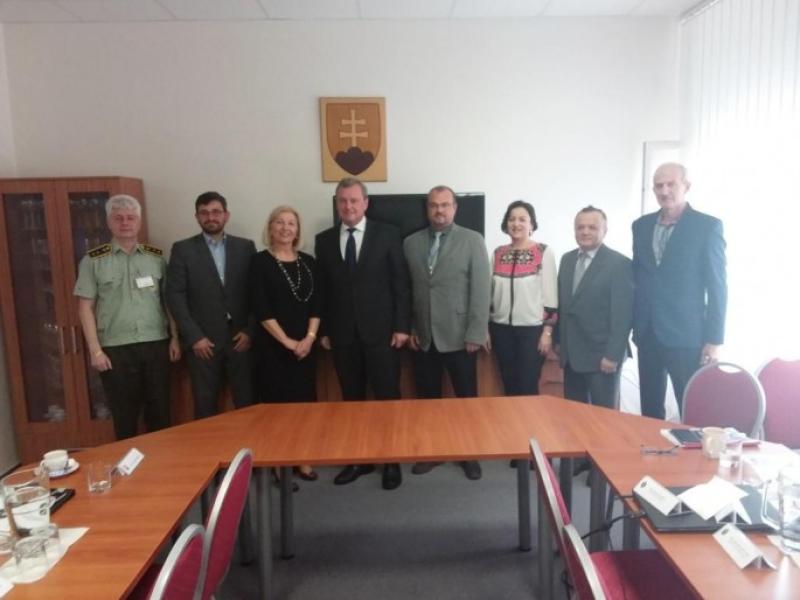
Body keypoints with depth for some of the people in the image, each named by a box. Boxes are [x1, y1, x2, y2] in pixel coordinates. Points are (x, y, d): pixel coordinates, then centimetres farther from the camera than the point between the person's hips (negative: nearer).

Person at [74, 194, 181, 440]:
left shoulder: (156, 257, 7)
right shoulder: (93, 260, 1)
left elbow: (168, 300, 9)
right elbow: (86, 307, 0)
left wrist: (175, 338, 3)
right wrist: (95, 350, -6)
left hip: (156, 344, 2)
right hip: (115, 348, -2)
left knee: (160, 411, 10)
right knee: (124, 416, 9)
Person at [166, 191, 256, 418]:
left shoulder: (246, 247, 7)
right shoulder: (182, 249, 3)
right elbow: (175, 296, -2)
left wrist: (250, 330, -4)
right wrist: (194, 337, -9)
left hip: (241, 338, 1)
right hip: (202, 341, -1)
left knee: (247, 403, 4)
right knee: (205, 407, 6)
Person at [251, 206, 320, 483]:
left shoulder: (308, 262, 8)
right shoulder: (261, 262, -4)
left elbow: (316, 304, 6)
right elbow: (261, 310, -10)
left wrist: (309, 338, -7)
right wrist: (287, 341, -13)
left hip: (304, 346, 4)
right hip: (272, 346, -4)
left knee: (304, 401, 7)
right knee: (277, 403, 1)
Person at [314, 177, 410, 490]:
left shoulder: (387, 234, 0)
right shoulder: (324, 240, 8)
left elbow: (400, 283, -2)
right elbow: (323, 289, 8)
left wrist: (401, 326, -7)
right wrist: (324, 330, 4)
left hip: (380, 330, -2)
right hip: (342, 333, 3)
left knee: (387, 397, 3)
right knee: (352, 399, 10)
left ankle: (391, 460, 17)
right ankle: (358, 458, 22)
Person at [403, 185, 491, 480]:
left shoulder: (472, 240, -2)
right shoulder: (411, 243, 7)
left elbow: (481, 289, -7)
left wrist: (475, 334, -12)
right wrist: (408, 328, 2)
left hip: (458, 336, -2)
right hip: (423, 337, 3)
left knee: (466, 399, 9)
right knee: (427, 399, 12)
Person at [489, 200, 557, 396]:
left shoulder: (544, 252, -5)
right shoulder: (498, 253, 7)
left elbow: (550, 294, -7)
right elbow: (490, 293, 11)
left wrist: (547, 331, -10)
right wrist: (485, 327, 9)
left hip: (532, 328, -4)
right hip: (502, 328, 4)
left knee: (528, 388, 3)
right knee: (509, 386, 12)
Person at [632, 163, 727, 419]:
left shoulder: (708, 226, -5)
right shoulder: (641, 225, 9)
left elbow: (717, 287, -6)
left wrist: (714, 339, -10)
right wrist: (633, 323, 9)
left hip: (686, 334, -4)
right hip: (647, 333, 4)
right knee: (650, 408, 12)